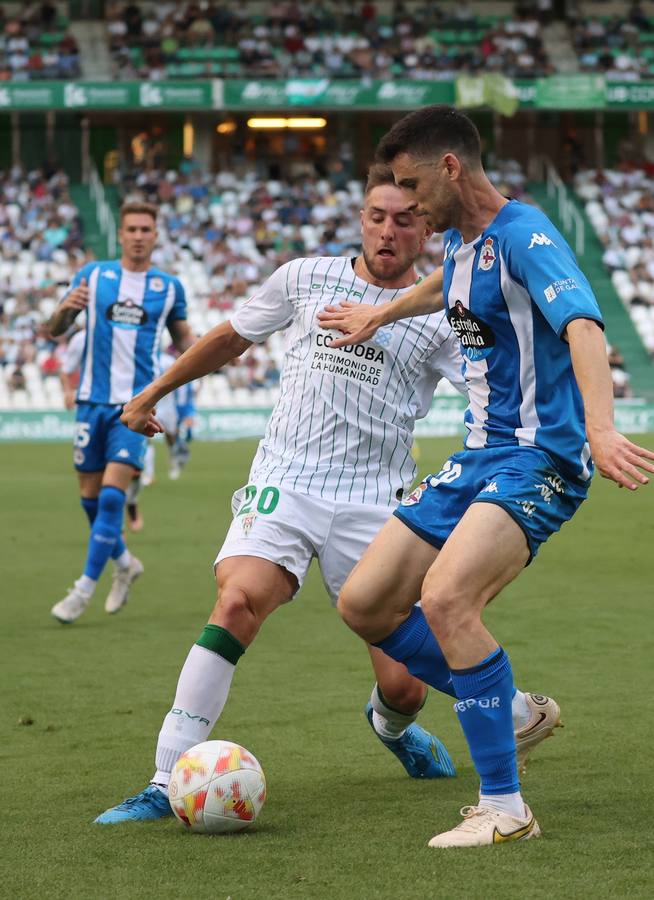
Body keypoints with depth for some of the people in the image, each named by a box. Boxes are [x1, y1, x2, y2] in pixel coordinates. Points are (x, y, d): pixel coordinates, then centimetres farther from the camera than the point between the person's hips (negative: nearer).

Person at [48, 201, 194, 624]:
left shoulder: (169, 287, 5)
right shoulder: (92, 275, 4)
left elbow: (182, 336, 19)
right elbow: (55, 331, 5)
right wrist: (65, 309, -18)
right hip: (93, 399, 2)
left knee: (112, 495, -14)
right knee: (91, 496, 7)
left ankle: (85, 588, -9)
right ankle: (125, 564, 33)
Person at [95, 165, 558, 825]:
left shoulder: (440, 318, 4)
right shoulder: (305, 279, 9)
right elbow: (230, 338, 23)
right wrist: (152, 394, 30)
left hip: (375, 505, 0)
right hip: (285, 484, 0)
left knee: (404, 686, -3)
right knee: (239, 600, -30)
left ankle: (389, 723, 39)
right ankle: (166, 785, -28)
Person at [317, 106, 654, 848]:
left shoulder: (523, 236, -16)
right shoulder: (459, 238, 12)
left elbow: (583, 325, -32)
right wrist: (381, 316, 48)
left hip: (540, 458, -9)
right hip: (478, 456, 9)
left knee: (444, 596, -30)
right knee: (363, 604, 3)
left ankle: (505, 810, -22)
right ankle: (508, 709, 19)